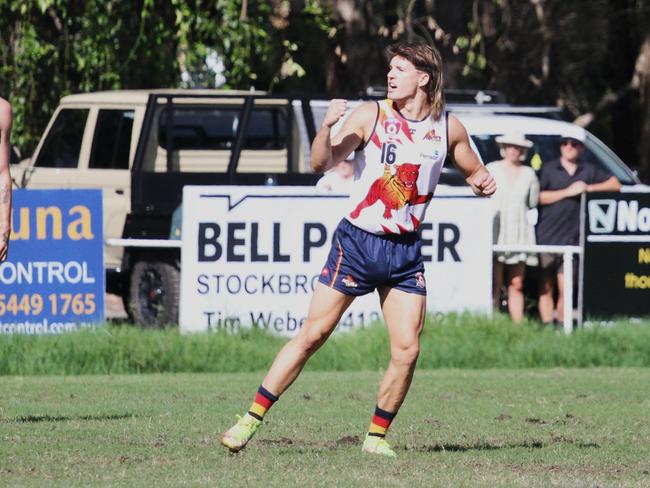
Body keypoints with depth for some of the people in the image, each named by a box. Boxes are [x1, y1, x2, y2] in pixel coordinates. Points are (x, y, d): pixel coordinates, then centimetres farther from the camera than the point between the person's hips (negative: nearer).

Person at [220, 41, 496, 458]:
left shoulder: (448, 128, 3)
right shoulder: (371, 115, -6)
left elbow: (475, 172, 19)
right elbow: (322, 163, -14)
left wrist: (483, 182, -4)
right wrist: (327, 127, -32)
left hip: (406, 252, 3)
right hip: (357, 242, -3)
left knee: (407, 351, -6)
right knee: (312, 335, -4)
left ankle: (377, 437, 9)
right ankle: (251, 420, 2)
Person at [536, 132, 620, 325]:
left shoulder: (588, 171, 12)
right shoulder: (549, 169, 5)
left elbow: (615, 184, 11)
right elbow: (538, 197, -5)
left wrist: (589, 188, -3)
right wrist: (568, 192, -10)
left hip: (571, 238, 2)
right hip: (546, 236, -2)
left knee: (564, 289, -1)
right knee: (546, 287, 0)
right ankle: (546, 324, 0)